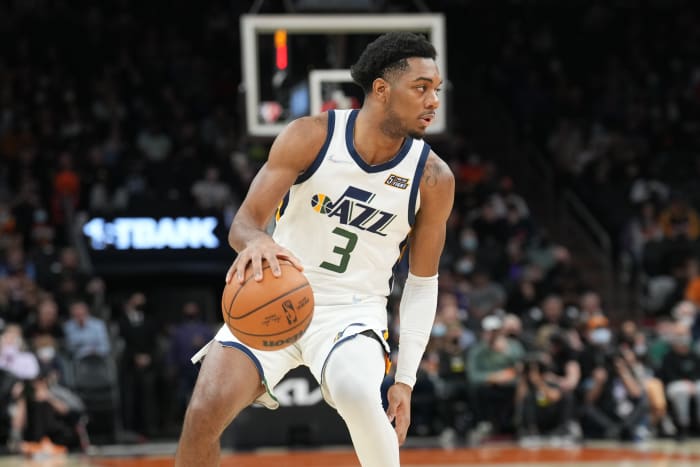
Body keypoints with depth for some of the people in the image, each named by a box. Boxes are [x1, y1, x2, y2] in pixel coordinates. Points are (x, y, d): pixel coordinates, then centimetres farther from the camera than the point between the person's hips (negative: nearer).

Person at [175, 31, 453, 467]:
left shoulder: (433, 178, -7)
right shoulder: (311, 137, -11)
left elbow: (422, 283, 3)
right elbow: (245, 221, -12)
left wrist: (405, 379, -3)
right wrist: (256, 242, -39)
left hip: (353, 311, 0)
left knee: (357, 391, -35)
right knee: (205, 412, -20)